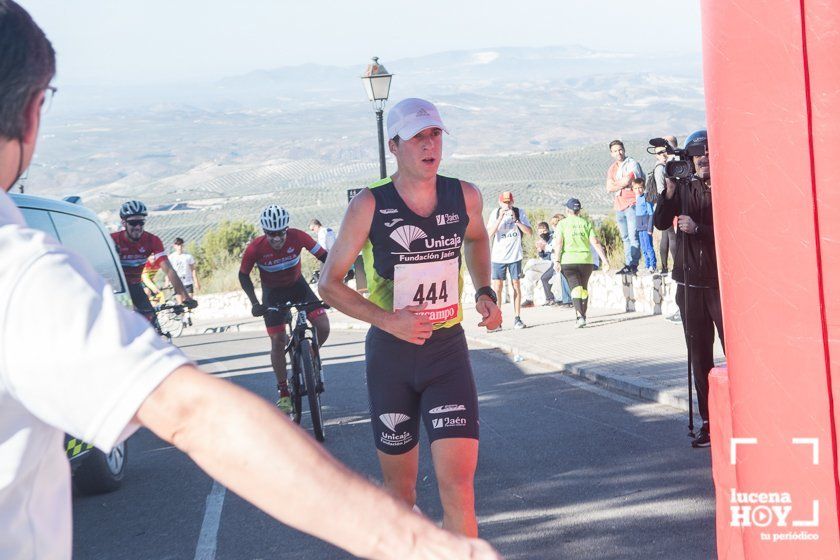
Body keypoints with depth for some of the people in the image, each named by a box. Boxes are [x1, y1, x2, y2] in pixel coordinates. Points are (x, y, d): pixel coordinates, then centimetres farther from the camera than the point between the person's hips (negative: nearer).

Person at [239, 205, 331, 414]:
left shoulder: (297, 237, -25)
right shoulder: (255, 248, -25)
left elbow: (324, 257, -18)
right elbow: (243, 275, -11)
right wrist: (254, 303, -21)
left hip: (297, 285, 1)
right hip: (273, 292, -1)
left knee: (323, 327, -14)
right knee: (278, 342, -7)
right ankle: (283, 393, 7)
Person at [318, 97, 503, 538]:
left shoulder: (465, 197, -2)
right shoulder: (370, 206, -11)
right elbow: (329, 283, -6)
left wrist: (484, 292, 7)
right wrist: (386, 319, -19)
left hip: (448, 351, 1)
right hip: (390, 352, -1)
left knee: (458, 486, -12)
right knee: (400, 491, 11)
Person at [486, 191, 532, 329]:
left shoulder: (520, 212, 0)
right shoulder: (495, 214, -1)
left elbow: (529, 232, -6)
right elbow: (489, 234, -11)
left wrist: (516, 219, -17)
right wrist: (500, 218, -20)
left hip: (515, 256, 1)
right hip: (498, 256, 0)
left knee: (516, 286, 3)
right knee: (497, 288, -5)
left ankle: (517, 318, 8)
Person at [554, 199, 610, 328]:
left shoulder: (562, 224, 4)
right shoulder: (586, 223, 10)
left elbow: (558, 243, -8)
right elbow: (595, 242, 2)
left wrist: (557, 260, -12)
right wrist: (604, 260, 2)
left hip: (568, 260, -3)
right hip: (586, 260, 3)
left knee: (575, 288, -8)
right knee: (584, 288, 18)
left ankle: (580, 316, -25)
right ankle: (582, 315, 26)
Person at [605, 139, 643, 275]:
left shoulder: (632, 164, -3)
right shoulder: (612, 168, 16)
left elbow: (626, 181, -15)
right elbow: (609, 188, 5)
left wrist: (615, 185, 1)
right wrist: (623, 185, -8)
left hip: (631, 204, -7)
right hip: (618, 206, 7)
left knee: (633, 236, -11)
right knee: (625, 238, 9)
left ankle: (632, 264, -14)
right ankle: (628, 264, 11)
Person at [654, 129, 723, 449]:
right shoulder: (685, 189, 8)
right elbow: (660, 223, -2)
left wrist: (697, 228, -18)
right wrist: (669, 192, -15)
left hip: (723, 283, -4)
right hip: (691, 284, 4)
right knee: (699, 356, 7)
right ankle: (709, 421, 13)